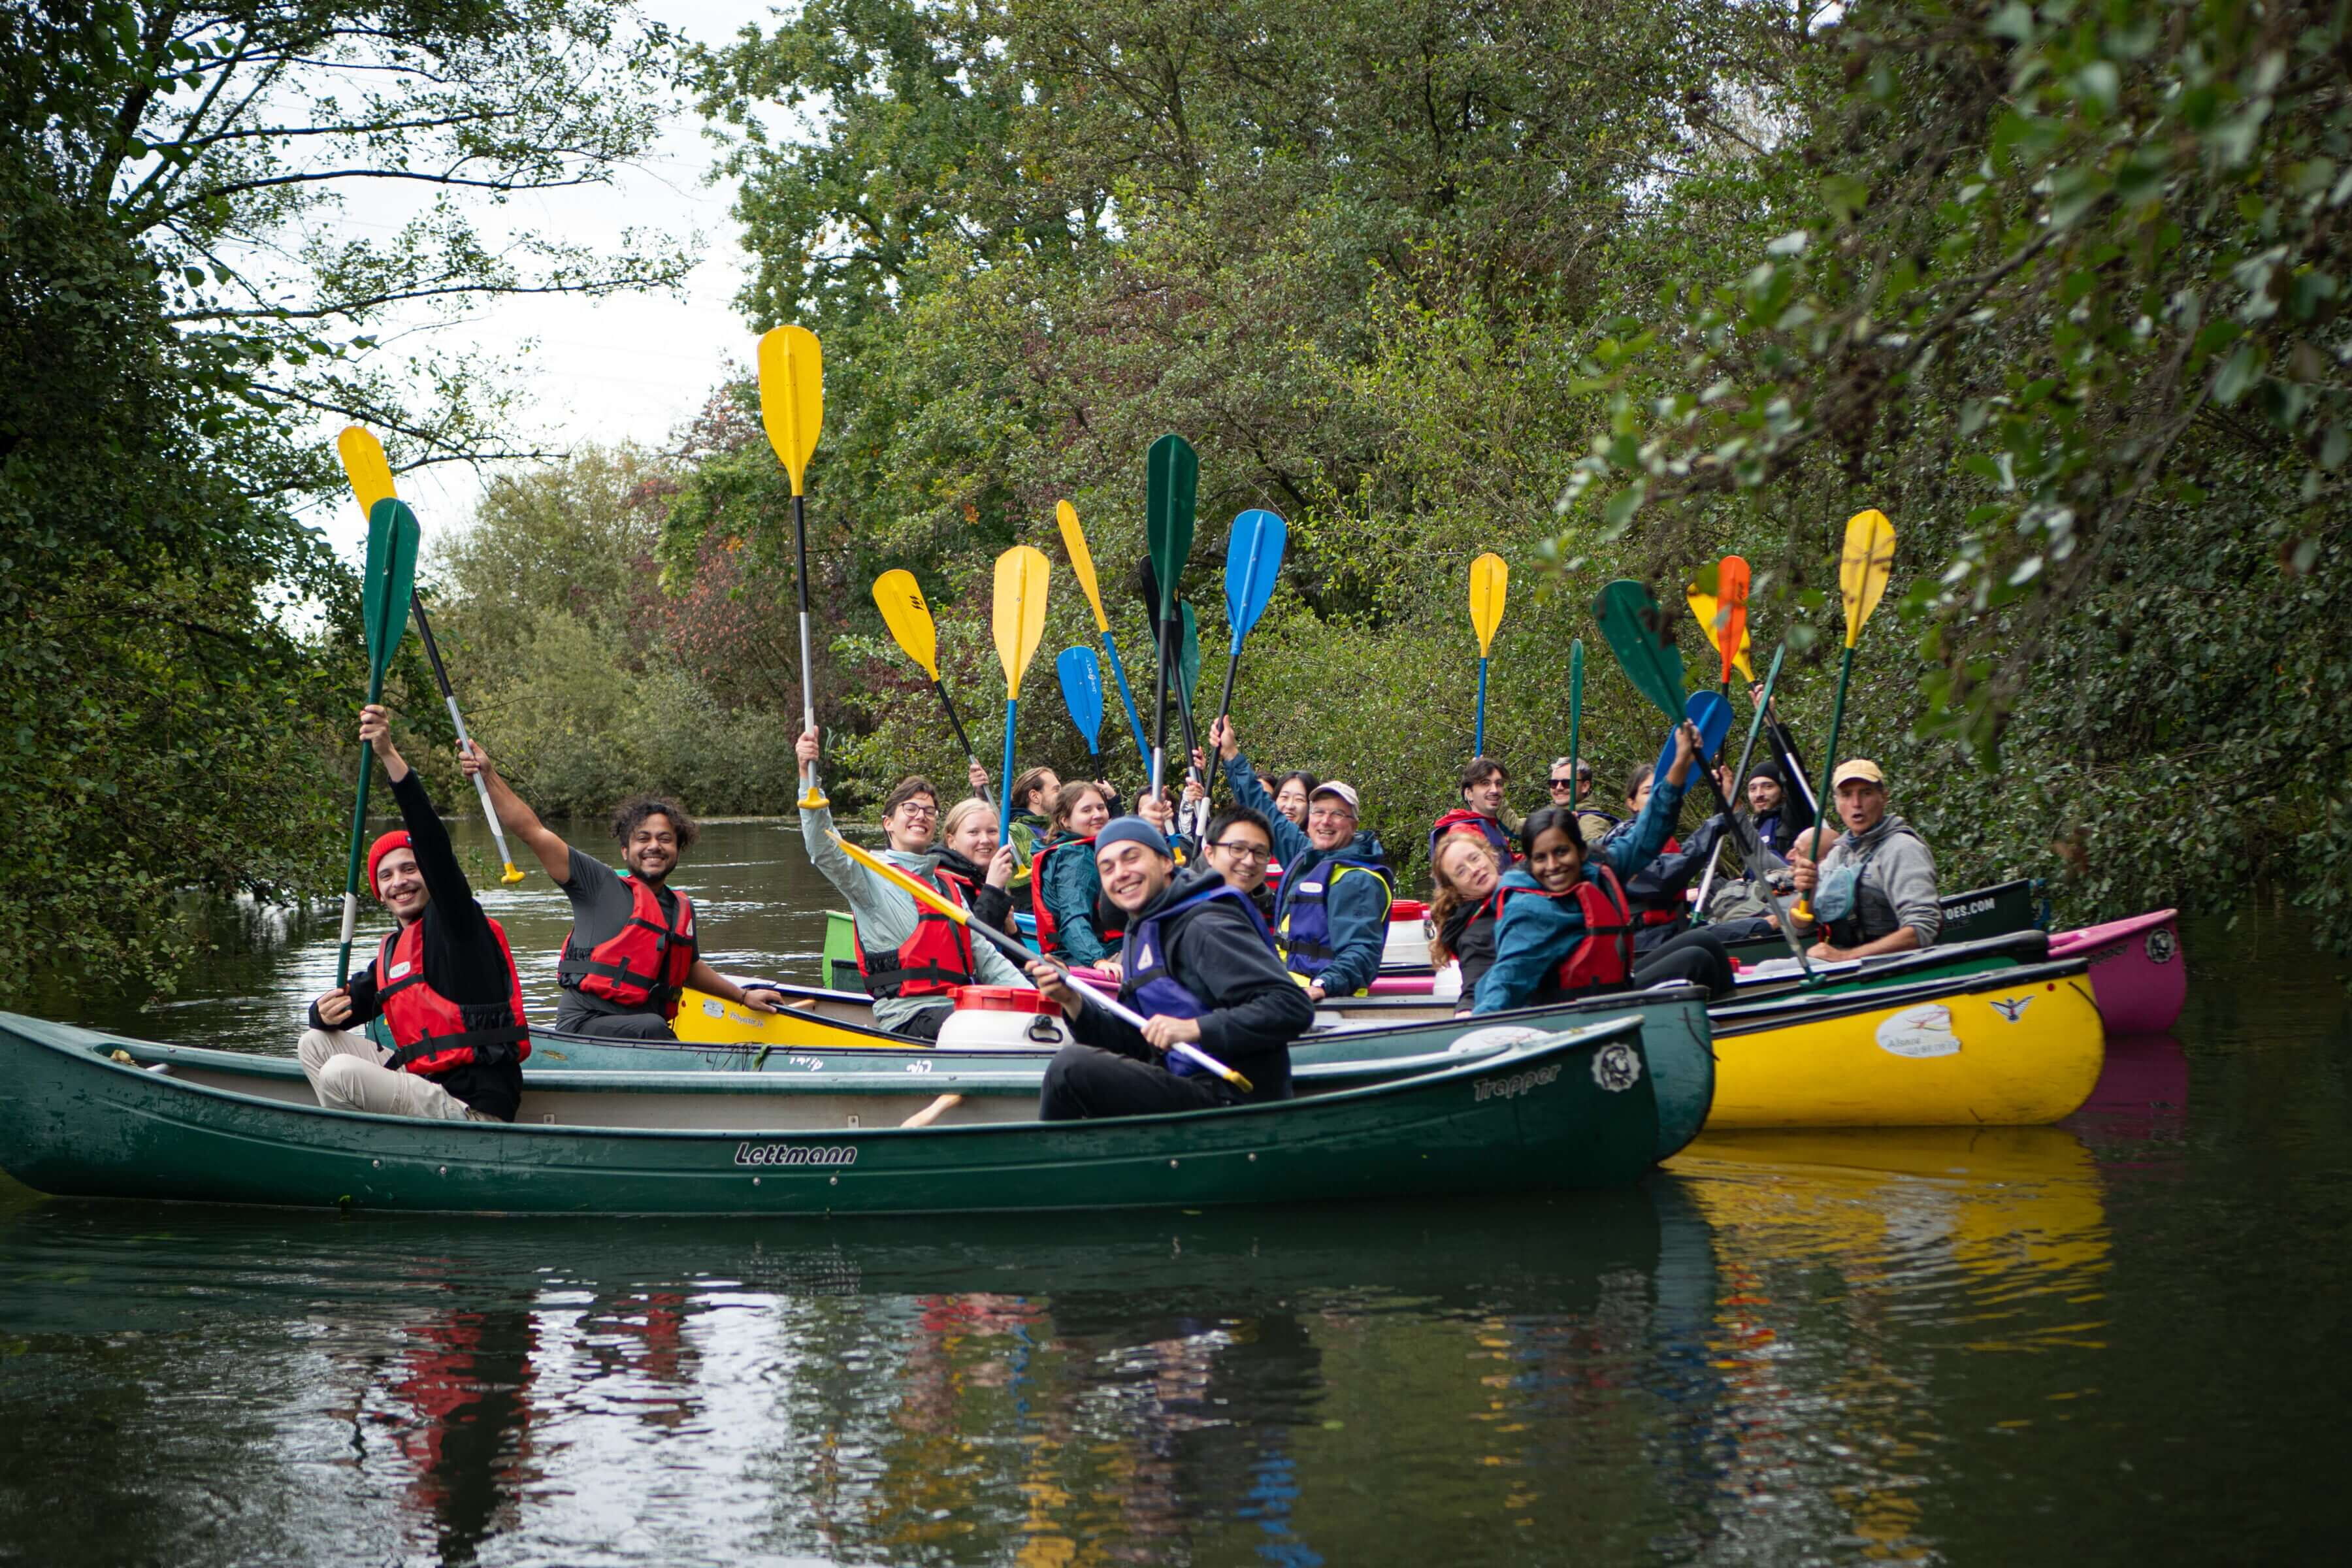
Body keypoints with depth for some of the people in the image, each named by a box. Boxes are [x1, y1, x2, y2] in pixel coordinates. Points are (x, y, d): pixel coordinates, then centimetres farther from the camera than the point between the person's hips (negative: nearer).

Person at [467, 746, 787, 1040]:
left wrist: (743, 996, 43)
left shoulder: (682, 909, 19)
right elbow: (533, 831, -2)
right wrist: (488, 775, -9)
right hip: (583, 1024, -6)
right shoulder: (601, 885, 3)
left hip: (641, 1032, 6)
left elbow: (689, 967, 39)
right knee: (651, 1027, -35)